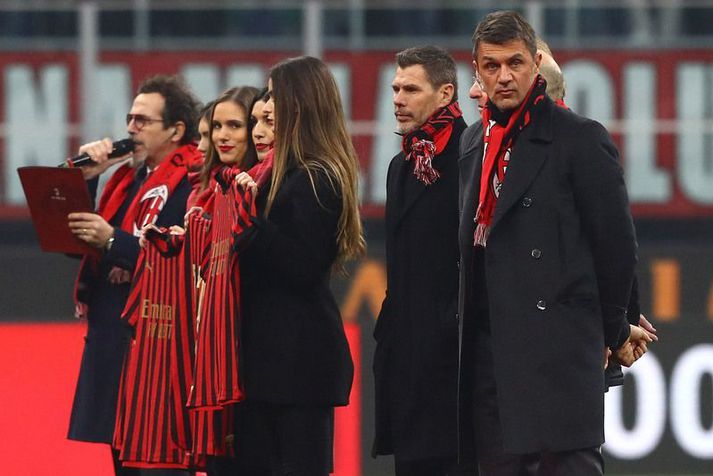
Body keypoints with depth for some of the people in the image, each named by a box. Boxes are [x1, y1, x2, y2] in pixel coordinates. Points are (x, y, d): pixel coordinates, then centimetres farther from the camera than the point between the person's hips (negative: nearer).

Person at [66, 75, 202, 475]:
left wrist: (113, 240, -24)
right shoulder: (128, 175, 18)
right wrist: (85, 178, 5)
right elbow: (79, 241, 16)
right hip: (111, 333, 9)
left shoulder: (193, 180, -10)